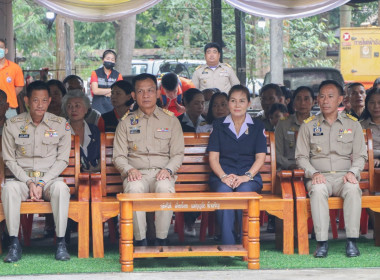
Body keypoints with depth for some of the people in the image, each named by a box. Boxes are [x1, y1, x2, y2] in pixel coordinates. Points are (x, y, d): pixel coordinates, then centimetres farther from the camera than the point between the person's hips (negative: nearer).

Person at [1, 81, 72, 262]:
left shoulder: (61, 125, 3)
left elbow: (62, 160, 1)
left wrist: (41, 184, -11)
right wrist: (29, 183, -11)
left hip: (49, 179, 0)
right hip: (22, 178, 0)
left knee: (60, 188, -36)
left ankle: (61, 243, -27)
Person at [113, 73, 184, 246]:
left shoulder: (171, 120, 15)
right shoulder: (126, 123, 16)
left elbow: (178, 154, 10)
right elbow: (118, 156, 10)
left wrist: (168, 169, -11)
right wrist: (129, 170, -12)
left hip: (162, 174, 0)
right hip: (136, 174, 0)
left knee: (165, 187, -37)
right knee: (134, 188, -37)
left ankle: (162, 241, -28)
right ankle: (140, 241, -28)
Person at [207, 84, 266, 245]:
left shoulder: (257, 127, 14)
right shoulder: (219, 125, 15)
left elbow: (260, 157, 5)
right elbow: (213, 156, 7)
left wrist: (246, 176, -13)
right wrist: (223, 176, -12)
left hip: (249, 175, 0)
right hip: (222, 175, 0)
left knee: (244, 190, -36)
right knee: (223, 191, -35)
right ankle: (228, 244, -37)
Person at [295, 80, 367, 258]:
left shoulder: (352, 124, 12)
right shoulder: (308, 126, 11)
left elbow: (360, 156, 10)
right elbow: (301, 157, 8)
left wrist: (352, 172, -11)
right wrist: (314, 173, -11)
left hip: (344, 176, 0)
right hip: (319, 176, 0)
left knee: (353, 189, -35)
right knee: (318, 190, -36)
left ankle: (352, 241, -33)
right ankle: (322, 242, -36)